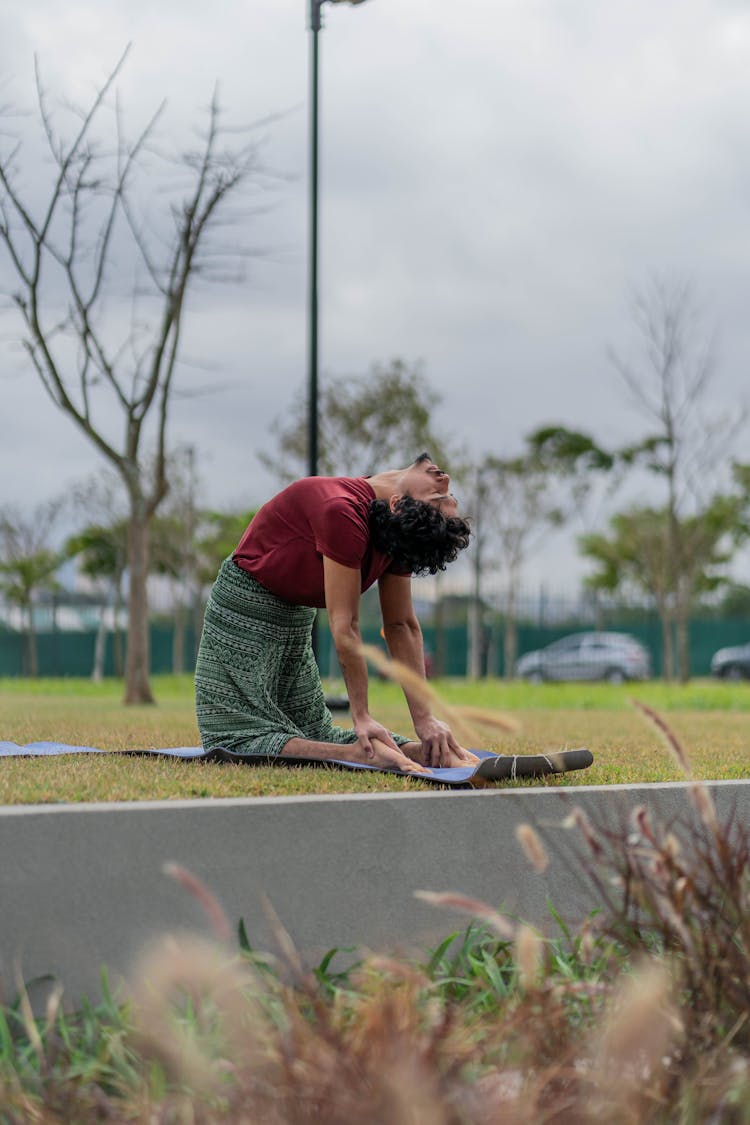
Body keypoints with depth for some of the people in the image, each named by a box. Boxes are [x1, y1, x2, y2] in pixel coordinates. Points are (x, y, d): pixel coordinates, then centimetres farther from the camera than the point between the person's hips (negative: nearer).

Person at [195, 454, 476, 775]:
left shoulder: (398, 532, -11)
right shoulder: (343, 511, -35)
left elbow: (403, 626, -6)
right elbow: (344, 627, -31)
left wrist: (424, 720, -10)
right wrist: (362, 718, -26)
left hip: (296, 614, 6)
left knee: (315, 730, -6)